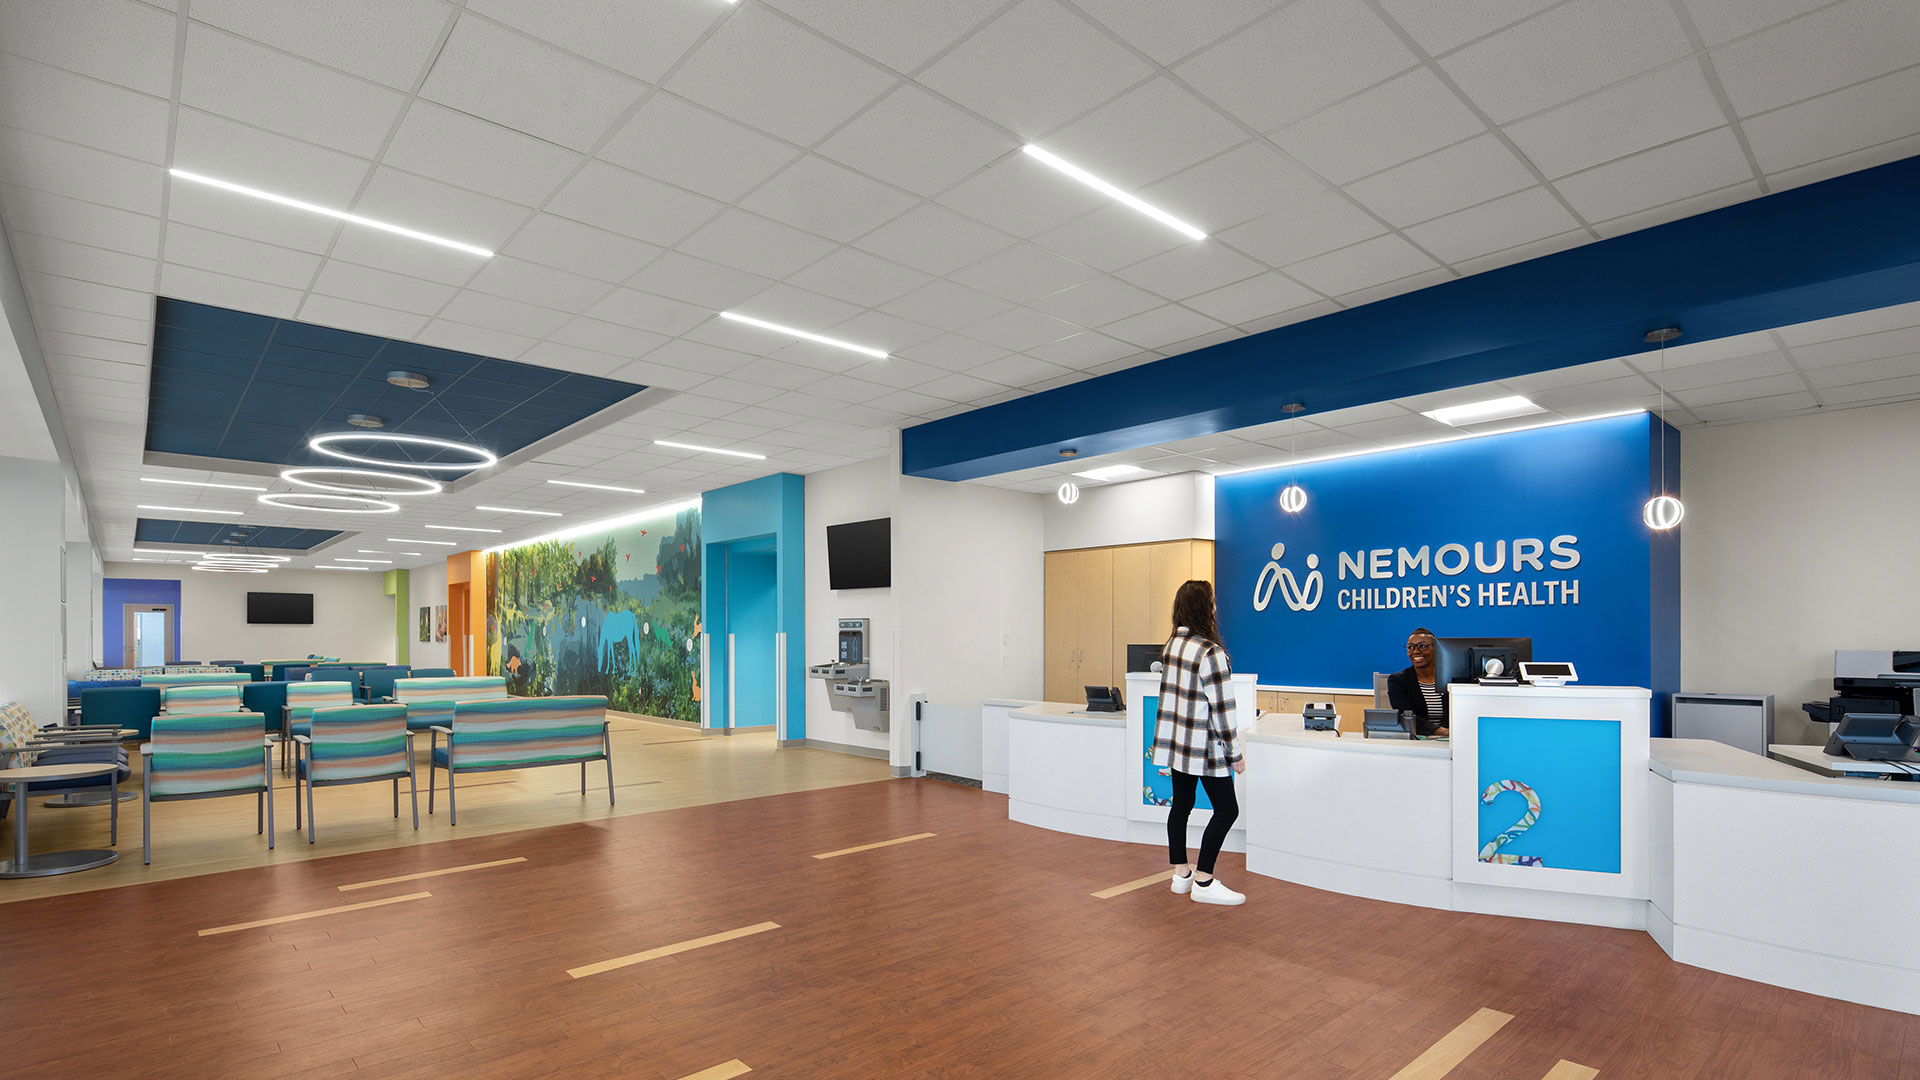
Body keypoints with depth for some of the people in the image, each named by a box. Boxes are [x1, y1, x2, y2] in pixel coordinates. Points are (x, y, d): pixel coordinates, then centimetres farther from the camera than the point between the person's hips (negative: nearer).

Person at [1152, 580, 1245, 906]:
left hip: (1175, 742, 8)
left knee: (1181, 804, 15)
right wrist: (1235, 754, -10)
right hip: (1204, 746, -8)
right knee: (1226, 809, 3)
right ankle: (1203, 882, 6)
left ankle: (1181, 874, 24)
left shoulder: (1171, 646, 4)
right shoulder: (1210, 653, -20)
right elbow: (1221, 708, -18)